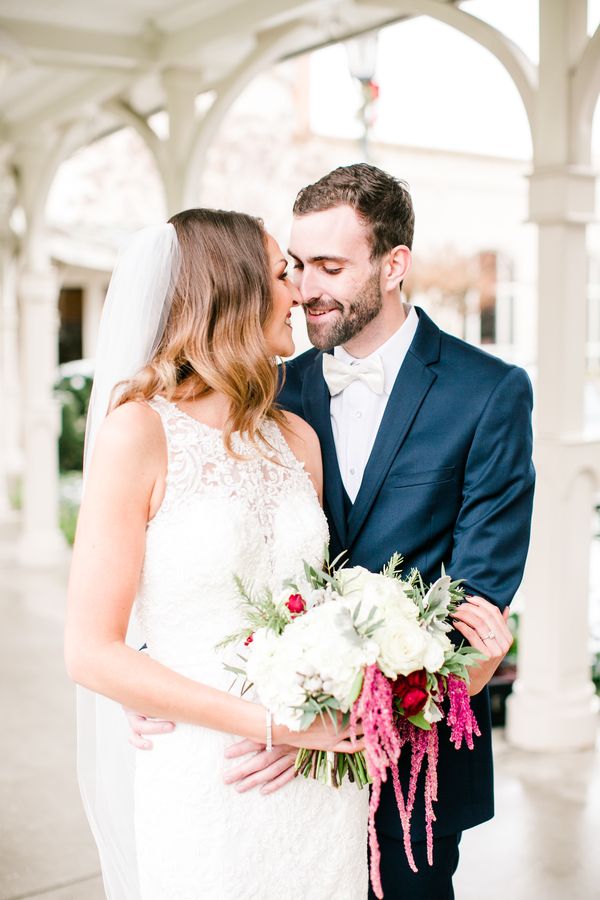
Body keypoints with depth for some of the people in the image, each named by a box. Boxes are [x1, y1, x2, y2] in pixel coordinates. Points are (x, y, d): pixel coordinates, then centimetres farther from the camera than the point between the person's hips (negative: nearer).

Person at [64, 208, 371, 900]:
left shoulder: (295, 436, 5)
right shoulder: (138, 432, -12)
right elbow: (91, 653, -14)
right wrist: (272, 724, -17)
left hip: (320, 783, 6)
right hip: (205, 784, -5)